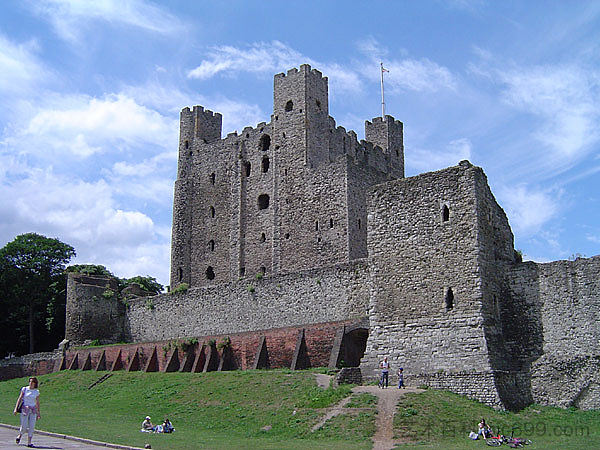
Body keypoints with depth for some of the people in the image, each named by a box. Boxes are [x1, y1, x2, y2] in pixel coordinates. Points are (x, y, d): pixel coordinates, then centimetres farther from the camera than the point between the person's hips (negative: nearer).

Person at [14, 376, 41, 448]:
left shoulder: (36, 392, 8)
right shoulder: (24, 389, 2)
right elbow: (19, 399, 3)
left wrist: (38, 413, 12)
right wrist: (16, 408, -5)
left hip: (33, 410, 2)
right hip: (25, 409, -2)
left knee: (32, 426, -5)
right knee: (24, 426, -4)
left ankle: (29, 442, 0)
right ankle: (20, 435, 29)